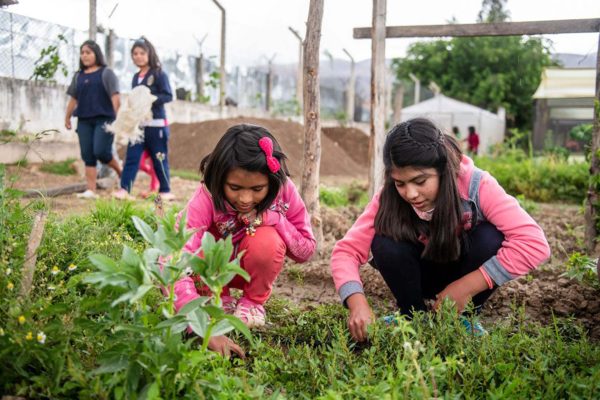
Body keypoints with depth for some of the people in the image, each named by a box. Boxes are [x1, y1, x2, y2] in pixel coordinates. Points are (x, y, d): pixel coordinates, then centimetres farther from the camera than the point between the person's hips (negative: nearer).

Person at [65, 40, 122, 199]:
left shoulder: (106, 73, 2)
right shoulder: (78, 76, 16)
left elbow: (115, 97, -6)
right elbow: (73, 98, 21)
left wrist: (117, 116, -15)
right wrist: (67, 117, 20)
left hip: (104, 119, -5)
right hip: (84, 120, 5)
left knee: (101, 151, -15)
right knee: (87, 155, 0)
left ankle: (120, 170, 14)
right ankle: (91, 190, 1)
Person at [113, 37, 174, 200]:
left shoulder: (158, 74, -5)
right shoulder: (136, 77, 15)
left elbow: (168, 95, -12)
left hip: (156, 124, -6)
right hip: (137, 124, 6)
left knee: (159, 158, 2)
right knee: (131, 157, -2)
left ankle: (165, 191, 13)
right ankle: (124, 189, -5)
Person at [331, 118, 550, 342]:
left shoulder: (476, 186, -30)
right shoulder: (390, 197, -25)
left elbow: (534, 243, -37)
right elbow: (346, 250, -27)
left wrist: (466, 287, -39)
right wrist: (358, 303, -46)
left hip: (465, 273, 0)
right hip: (420, 275, 1)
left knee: (491, 238, -32)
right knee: (385, 244, -29)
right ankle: (414, 317, -5)